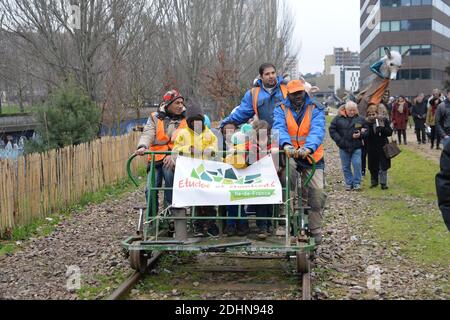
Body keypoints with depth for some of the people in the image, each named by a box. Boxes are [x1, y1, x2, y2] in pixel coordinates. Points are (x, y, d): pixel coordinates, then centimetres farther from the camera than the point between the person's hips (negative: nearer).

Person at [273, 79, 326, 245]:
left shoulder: (316, 109, -1)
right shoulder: (281, 110, 2)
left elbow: (317, 130, -19)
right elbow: (279, 128, -18)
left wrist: (308, 147, -41)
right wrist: (286, 144, -41)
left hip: (312, 157, 0)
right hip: (290, 155, 0)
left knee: (318, 192, -7)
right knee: (286, 164, -35)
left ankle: (315, 230, 11)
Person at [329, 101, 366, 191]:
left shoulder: (360, 119, 3)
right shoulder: (338, 118, -1)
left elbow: (365, 131, 7)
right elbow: (332, 130, 0)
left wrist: (360, 134, -14)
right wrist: (339, 140, -10)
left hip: (356, 147, -1)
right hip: (343, 147, 1)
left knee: (357, 165, -7)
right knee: (346, 167, 8)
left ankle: (357, 183, 5)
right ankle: (349, 183, 20)